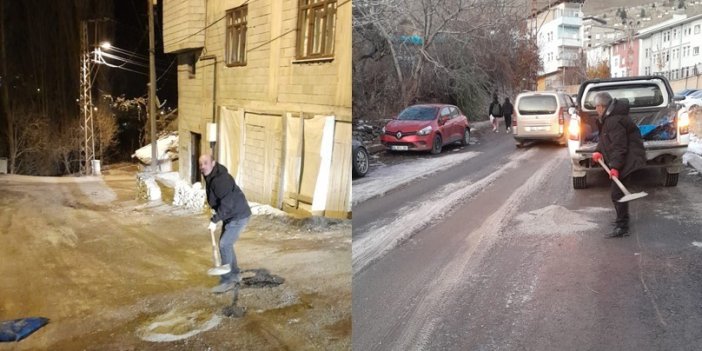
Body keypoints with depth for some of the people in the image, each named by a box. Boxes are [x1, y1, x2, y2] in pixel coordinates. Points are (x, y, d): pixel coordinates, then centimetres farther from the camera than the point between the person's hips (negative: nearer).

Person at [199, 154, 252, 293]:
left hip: (238, 216, -10)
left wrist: (215, 220, -25)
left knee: (224, 245, -11)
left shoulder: (220, 179, -27)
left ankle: (227, 281, -1)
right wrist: (215, 217, 15)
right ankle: (235, 275, 30)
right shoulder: (210, 177, 6)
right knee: (226, 244, 16)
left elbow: (226, 204, -30)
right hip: (230, 215, 10)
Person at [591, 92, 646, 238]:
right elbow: (604, 138, 17)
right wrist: (598, 151, 1)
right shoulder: (607, 118, 11)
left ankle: (622, 227, -6)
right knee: (618, 191, 21)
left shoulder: (614, 121, -23)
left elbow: (620, 146, -27)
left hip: (628, 159, -11)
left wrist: (615, 166, -29)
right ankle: (622, 219, 36)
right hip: (624, 159, 11)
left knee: (617, 193, -10)